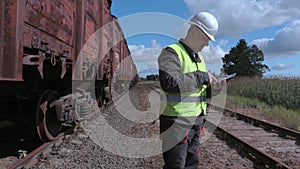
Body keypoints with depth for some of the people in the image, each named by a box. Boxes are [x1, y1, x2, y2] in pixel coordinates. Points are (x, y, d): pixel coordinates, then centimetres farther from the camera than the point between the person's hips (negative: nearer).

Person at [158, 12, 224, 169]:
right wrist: (202, 76, -20)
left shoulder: (198, 57, 17)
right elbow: (169, 82, -30)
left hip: (196, 120, 9)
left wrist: (213, 87, 3)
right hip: (176, 121, -9)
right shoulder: (171, 53, -12)